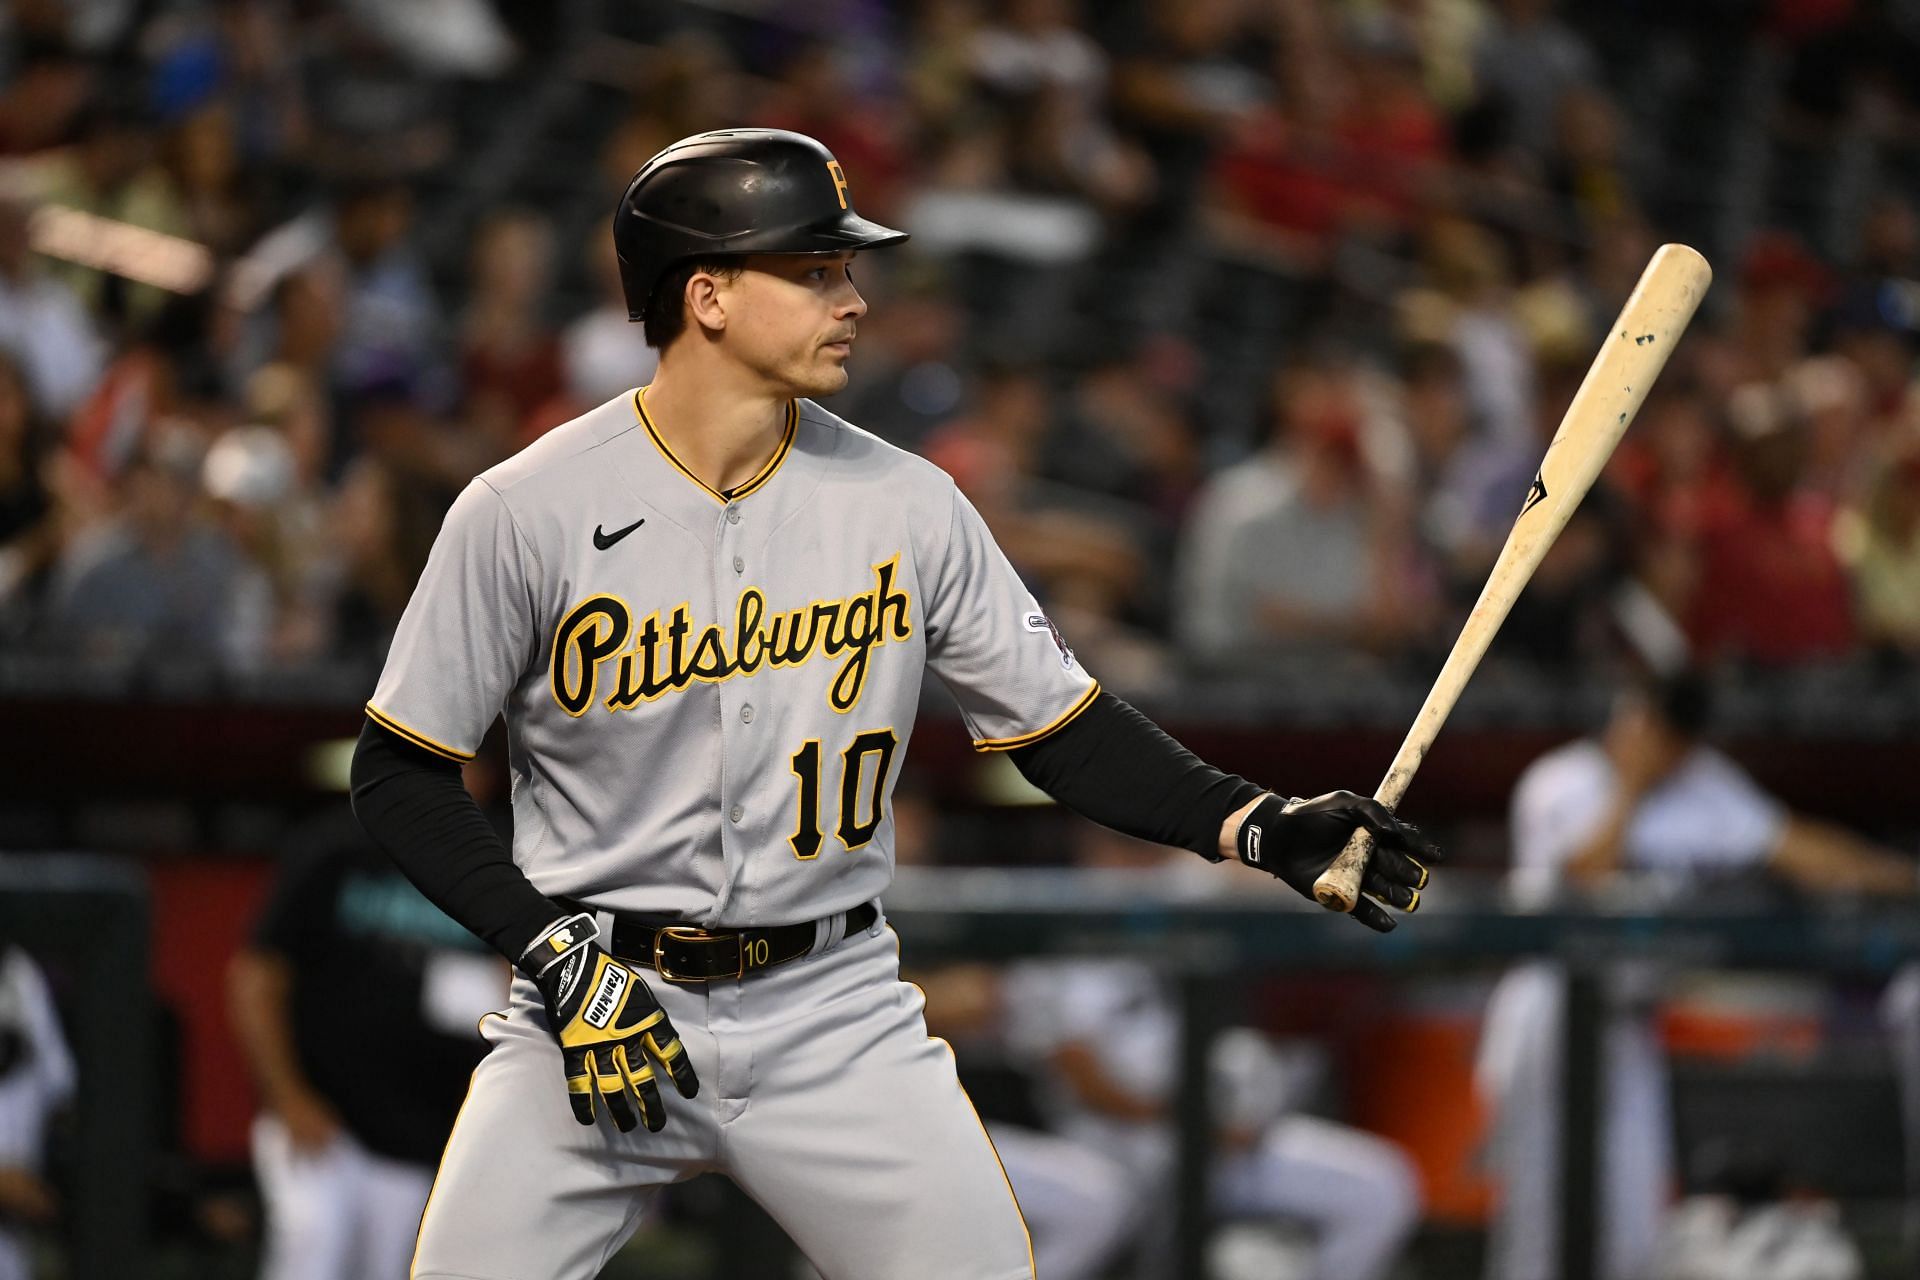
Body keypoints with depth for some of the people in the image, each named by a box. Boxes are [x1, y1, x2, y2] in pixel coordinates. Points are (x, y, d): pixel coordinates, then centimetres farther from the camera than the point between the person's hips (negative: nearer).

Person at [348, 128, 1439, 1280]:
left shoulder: (907, 506, -1)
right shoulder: (527, 512, -9)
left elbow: (1060, 728, 5)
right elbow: (401, 772, -4)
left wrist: (1258, 826, -9)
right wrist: (559, 955, -14)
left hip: (833, 1014, 2)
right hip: (595, 997, -2)